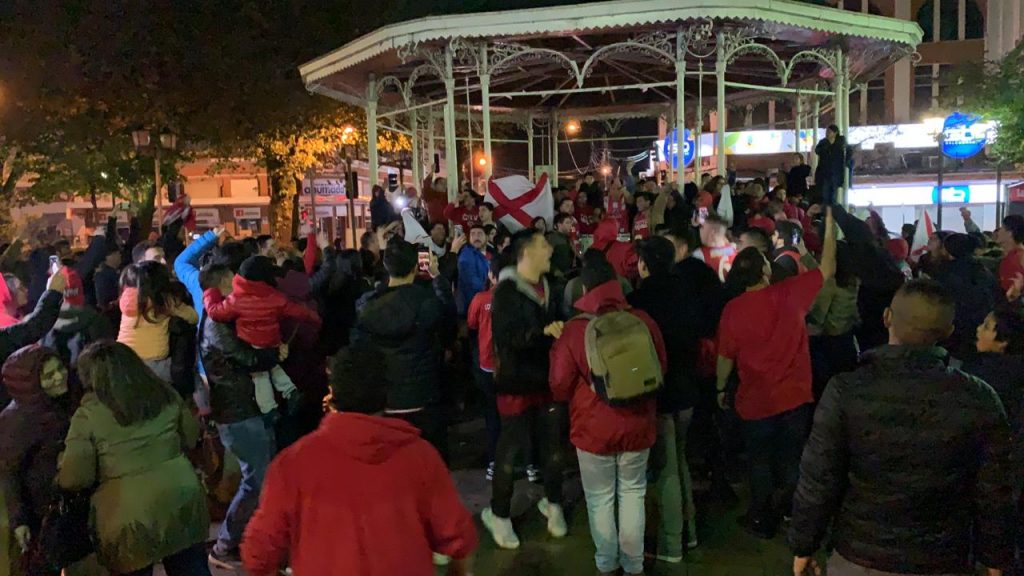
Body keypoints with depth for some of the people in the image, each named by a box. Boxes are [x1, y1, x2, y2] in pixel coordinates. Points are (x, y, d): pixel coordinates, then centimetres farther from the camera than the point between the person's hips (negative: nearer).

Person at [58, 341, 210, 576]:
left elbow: (73, 478, -9)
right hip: (181, 501, 3)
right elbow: (192, 436, 15)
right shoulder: (165, 395, 3)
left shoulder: (88, 415, -8)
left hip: (131, 515, -3)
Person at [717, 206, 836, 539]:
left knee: (760, 462, 14)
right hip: (795, 396, 1)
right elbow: (827, 269, 0)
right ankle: (793, 513, 33)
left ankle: (762, 519, 25)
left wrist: (721, 388, 11)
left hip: (756, 399, -1)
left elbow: (726, 356, -4)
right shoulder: (790, 293, -14)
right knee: (794, 459, 17)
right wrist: (830, 226, 8)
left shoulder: (733, 309, -14)